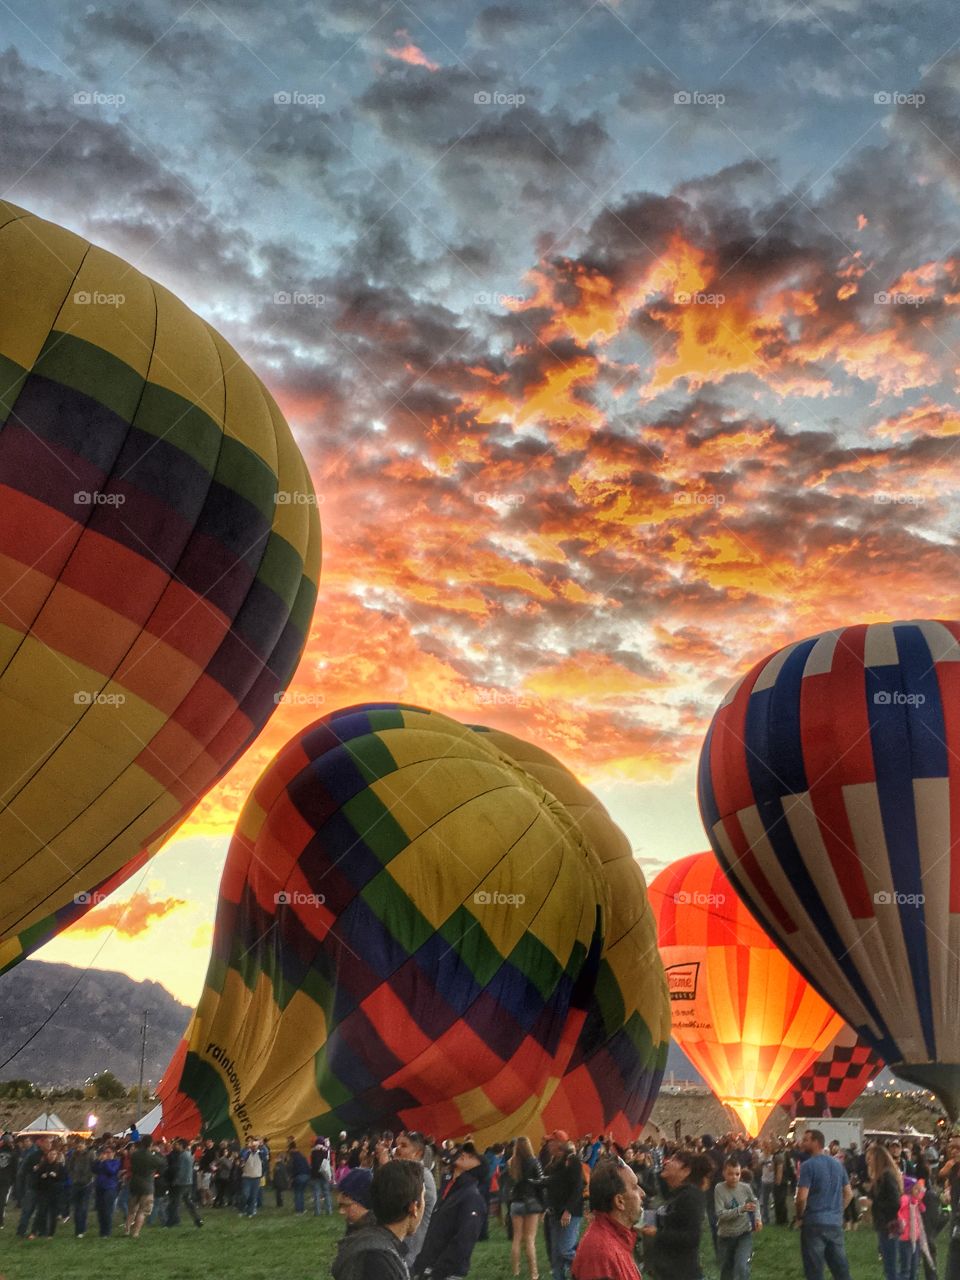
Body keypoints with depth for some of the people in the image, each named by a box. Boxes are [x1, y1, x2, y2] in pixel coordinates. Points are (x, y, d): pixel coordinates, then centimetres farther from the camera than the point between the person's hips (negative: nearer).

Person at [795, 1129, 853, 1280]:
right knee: (841, 1268, 11)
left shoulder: (808, 1165, -12)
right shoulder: (838, 1164, 9)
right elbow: (848, 1193, 15)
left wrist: (799, 1217, -2)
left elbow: (802, 1197, -18)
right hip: (836, 1223, 6)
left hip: (814, 1223, -6)